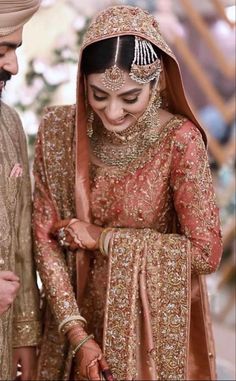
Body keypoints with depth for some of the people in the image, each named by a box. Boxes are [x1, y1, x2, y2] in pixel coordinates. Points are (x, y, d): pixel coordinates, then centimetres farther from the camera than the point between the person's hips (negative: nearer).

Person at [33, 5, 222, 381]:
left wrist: (104, 238, -15)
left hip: (152, 323, -2)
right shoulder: (58, 129, -10)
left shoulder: (179, 140, -18)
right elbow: (45, 238, -6)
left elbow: (206, 252, -17)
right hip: (77, 314, 2)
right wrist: (77, 333, -13)